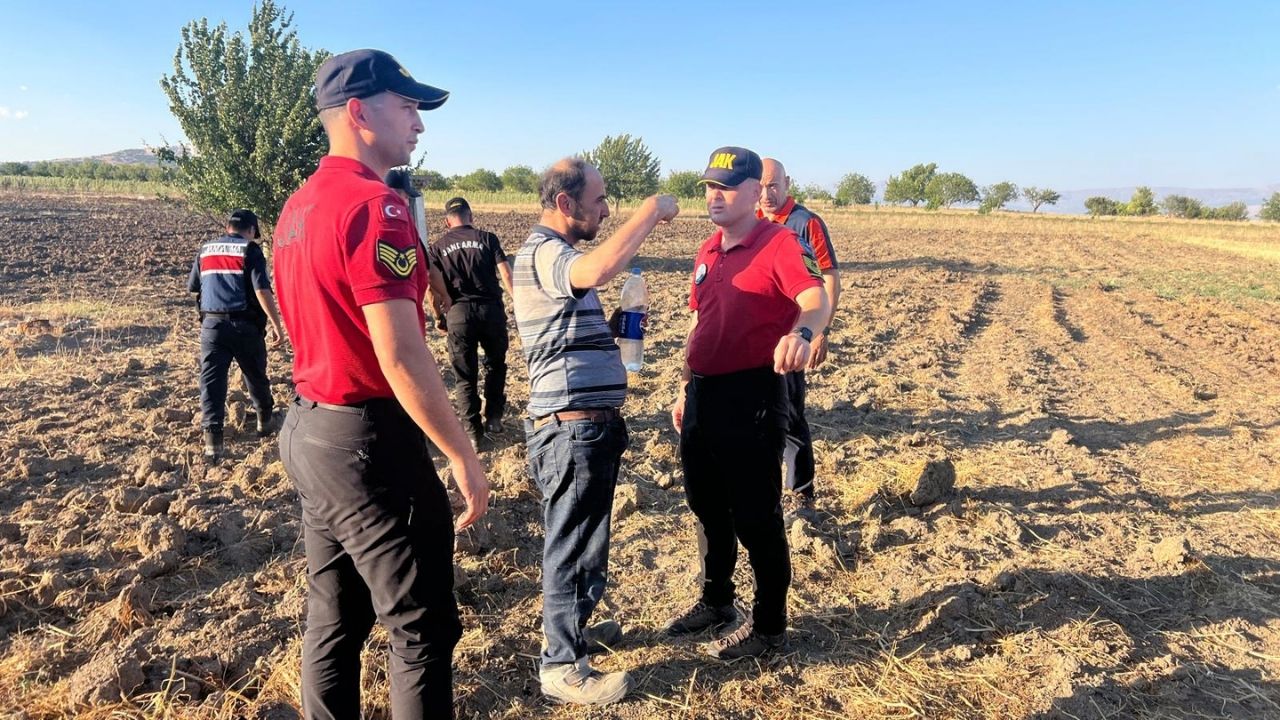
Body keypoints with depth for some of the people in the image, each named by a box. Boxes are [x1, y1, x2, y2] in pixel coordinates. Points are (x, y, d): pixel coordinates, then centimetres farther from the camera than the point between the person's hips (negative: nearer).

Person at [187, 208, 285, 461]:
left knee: (211, 380, 0)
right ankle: (265, 420, 33)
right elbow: (262, 291, -14)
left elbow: (192, 287, 22)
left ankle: (212, 438, -9)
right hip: (245, 324, -3)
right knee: (256, 376, 16)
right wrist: (276, 324, -12)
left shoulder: (205, 250, 12)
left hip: (211, 323, 3)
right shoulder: (250, 250, -3)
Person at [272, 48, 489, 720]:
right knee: (423, 628, 4)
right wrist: (464, 456, -16)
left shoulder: (298, 206, 12)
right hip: (369, 439, -9)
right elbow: (400, 356, -23)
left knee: (333, 620, 19)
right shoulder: (375, 204, -18)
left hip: (307, 430, 10)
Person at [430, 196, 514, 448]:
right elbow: (506, 274, -4)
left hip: (459, 313, 0)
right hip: (491, 309, 0)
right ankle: (493, 418, 25)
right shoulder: (487, 238, 5)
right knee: (495, 364, 22)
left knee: (465, 375, 10)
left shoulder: (438, 247, 9)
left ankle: (472, 432, 12)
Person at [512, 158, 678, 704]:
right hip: (573, 428, -11)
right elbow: (597, 270, -40)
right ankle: (563, 668, 16)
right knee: (573, 546, 1)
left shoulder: (555, 254, 17)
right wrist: (652, 209, -28)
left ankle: (572, 629, 40)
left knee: (580, 541, 22)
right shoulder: (544, 253, -16)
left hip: (586, 424, 11)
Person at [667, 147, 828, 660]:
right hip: (702, 395, 8)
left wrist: (800, 332, -51)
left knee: (755, 516, 4)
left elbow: (814, 296, -29)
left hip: (751, 396, -8)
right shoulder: (707, 252, 13)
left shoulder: (777, 242, -11)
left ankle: (770, 626, 23)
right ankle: (716, 602, 41)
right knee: (707, 507, 21)